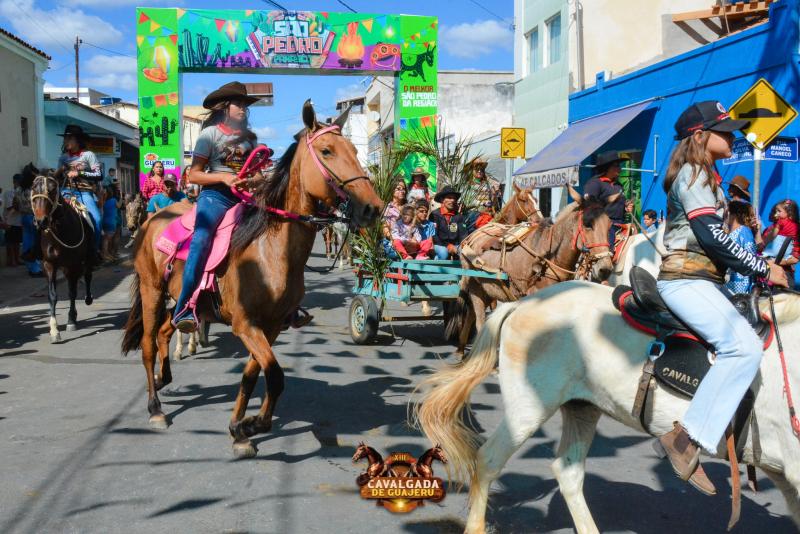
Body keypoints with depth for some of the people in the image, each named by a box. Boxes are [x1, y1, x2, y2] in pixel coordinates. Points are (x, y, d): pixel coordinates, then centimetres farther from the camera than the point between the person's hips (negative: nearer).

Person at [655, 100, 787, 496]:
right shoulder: (692, 174, -8)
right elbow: (712, 238, -18)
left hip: (703, 281, 11)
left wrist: (760, 265, 15)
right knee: (743, 346, -27)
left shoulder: (705, 178, 23)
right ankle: (686, 438, -28)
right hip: (685, 281, -11)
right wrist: (763, 268, -11)